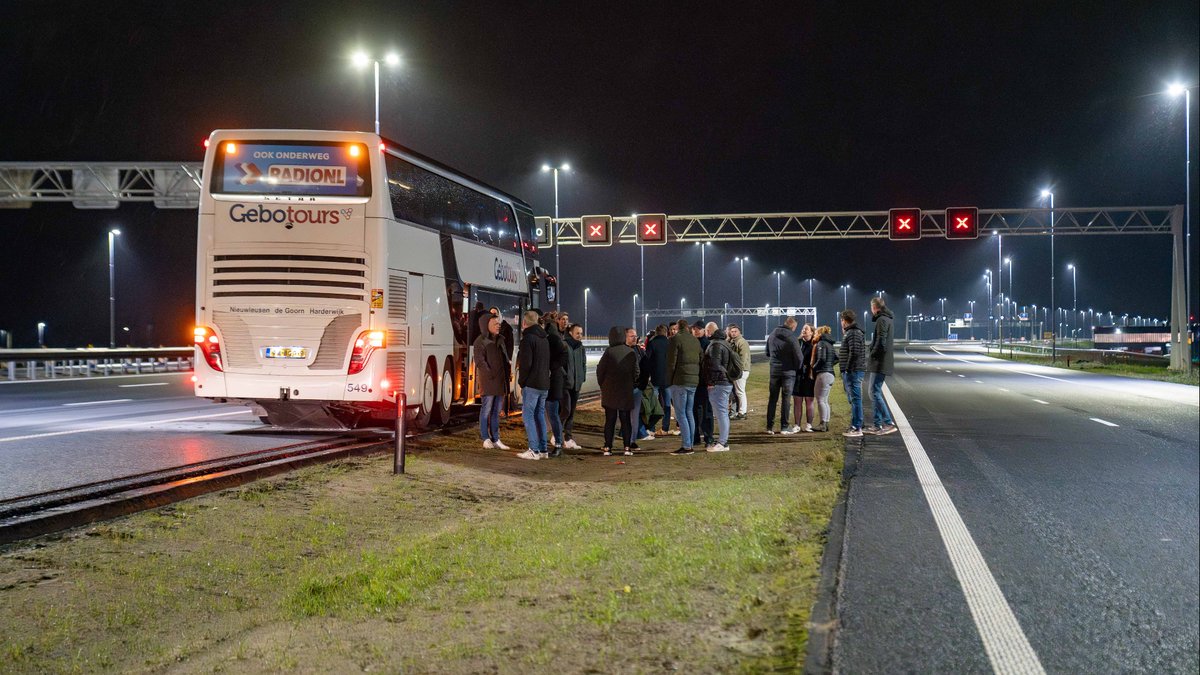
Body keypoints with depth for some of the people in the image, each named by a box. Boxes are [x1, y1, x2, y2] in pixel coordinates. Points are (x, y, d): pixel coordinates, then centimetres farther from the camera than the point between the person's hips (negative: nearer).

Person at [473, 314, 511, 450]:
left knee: (497, 411, 9)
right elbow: (480, 361, -15)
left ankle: (495, 439, 12)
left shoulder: (500, 340, 15)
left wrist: (506, 375, 7)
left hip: (501, 382, 7)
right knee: (486, 409, -2)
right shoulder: (481, 341, -6)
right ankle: (485, 439, 4)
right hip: (488, 382, -7)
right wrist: (491, 375, -20)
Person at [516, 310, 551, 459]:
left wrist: (521, 380, -8)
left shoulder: (528, 338, -12)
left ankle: (534, 450, -12)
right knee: (540, 415, 13)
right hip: (545, 384, 8)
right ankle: (542, 449, 13)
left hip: (532, 384, -8)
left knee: (528, 415, -5)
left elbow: (526, 363, -18)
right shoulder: (544, 339, 16)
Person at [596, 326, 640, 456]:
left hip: (610, 391, -2)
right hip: (626, 391, 2)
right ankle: (627, 447, 3)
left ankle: (607, 447, 1)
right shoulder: (632, 352, 0)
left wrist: (602, 385, 9)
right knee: (625, 420, 8)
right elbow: (636, 372, 6)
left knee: (610, 420, 3)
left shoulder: (609, 352, -9)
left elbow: (600, 370, -5)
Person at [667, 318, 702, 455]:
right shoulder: (696, 341, 15)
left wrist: (669, 381, -4)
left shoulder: (675, 339, -7)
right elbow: (701, 360, 15)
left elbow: (671, 362, -10)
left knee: (680, 414, -5)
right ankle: (691, 444, 13)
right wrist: (697, 378, 16)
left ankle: (686, 446, -10)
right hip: (694, 381, 7)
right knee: (689, 413, 13)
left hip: (680, 381, -7)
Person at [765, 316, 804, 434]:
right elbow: (798, 356, -12)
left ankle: (769, 426, 11)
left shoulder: (772, 335, 5)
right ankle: (784, 427, 3)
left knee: (772, 399, 10)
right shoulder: (791, 337, -13)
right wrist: (797, 368, 5)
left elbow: (768, 353, 15)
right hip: (788, 372, -4)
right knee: (786, 399, 2)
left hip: (774, 371, 5)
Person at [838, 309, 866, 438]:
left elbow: (854, 352, -22)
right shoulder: (850, 332, 19)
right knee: (852, 399, 16)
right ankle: (855, 426, 23)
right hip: (850, 371, 11)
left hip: (852, 371, -11)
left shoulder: (853, 333, -14)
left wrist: (848, 368, -19)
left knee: (855, 399, -9)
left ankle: (857, 428, -9)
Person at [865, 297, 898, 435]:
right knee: (875, 393, 13)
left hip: (879, 362, -10)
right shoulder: (886, 319, 19)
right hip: (882, 363, 10)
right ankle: (878, 425, 15)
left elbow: (881, 341, -22)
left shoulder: (882, 320, -13)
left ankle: (889, 424, -14)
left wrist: (872, 354, -11)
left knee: (875, 393, -11)